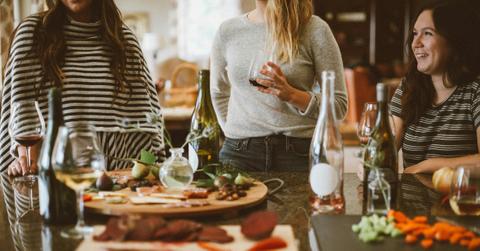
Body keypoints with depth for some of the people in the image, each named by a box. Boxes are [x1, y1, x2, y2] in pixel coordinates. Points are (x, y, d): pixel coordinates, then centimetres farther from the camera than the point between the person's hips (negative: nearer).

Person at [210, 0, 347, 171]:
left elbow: (339, 105, -5)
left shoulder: (314, 29, -6)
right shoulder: (227, 30, 5)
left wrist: (292, 95, -20)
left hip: (298, 152, -2)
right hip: (239, 152, 2)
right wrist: (234, 133, 11)